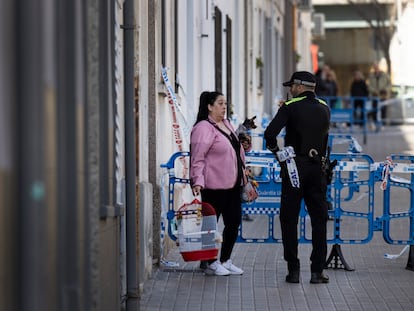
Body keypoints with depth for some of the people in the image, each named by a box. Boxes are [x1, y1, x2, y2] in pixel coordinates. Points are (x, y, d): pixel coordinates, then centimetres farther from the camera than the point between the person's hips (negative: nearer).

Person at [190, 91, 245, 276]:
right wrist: (198, 181, -26)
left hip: (232, 184, 9)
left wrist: (243, 174, 28)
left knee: (234, 222, 9)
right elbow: (198, 158, -17)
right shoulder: (203, 128, -12)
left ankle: (225, 260, 20)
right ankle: (210, 263, 7)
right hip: (214, 186, -9)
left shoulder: (227, 124, 15)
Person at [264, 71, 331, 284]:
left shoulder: (290, 107, -7)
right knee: (319, 219, 8)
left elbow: (270, 133, -16)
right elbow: (324, 135, 15)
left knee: (289, 219, 4)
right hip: (317, 168, 4)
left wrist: (276, 152, -1)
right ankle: (317, 270, 5)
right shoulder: (324, 108, 9)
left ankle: (293, 270, 2)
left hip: (294, 168, -4)